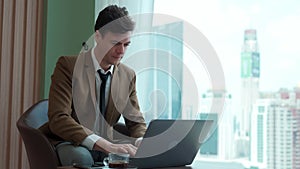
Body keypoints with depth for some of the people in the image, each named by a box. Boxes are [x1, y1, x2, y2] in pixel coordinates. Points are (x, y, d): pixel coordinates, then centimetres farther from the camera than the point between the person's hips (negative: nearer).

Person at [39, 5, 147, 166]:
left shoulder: (128, 76, 5)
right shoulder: (68, 65, -11)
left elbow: (136, 122, 11)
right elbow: (58, 119, -22)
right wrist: (107, 145, -34)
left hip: (106, 146, 5)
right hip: (69, 144, -4)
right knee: (81, 156, -38)